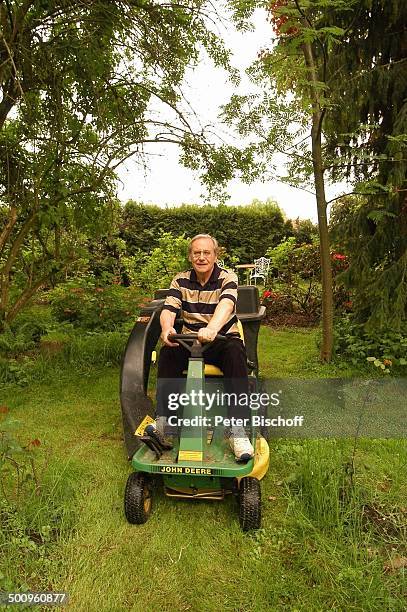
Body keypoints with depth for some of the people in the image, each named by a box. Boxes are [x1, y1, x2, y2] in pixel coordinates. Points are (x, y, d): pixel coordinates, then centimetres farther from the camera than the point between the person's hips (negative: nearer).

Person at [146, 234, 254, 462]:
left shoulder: (228, 278, -4)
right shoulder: (181, 280, 6)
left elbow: (226, 304, -27)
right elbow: (168, 309, -10)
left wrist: (212, 328, -50)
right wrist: (167, 329, -36)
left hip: (222, 339, -2)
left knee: (235, 352, -34)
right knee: (168, 352, -27)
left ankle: (238, 430, -36)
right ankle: (163, 424, -26)